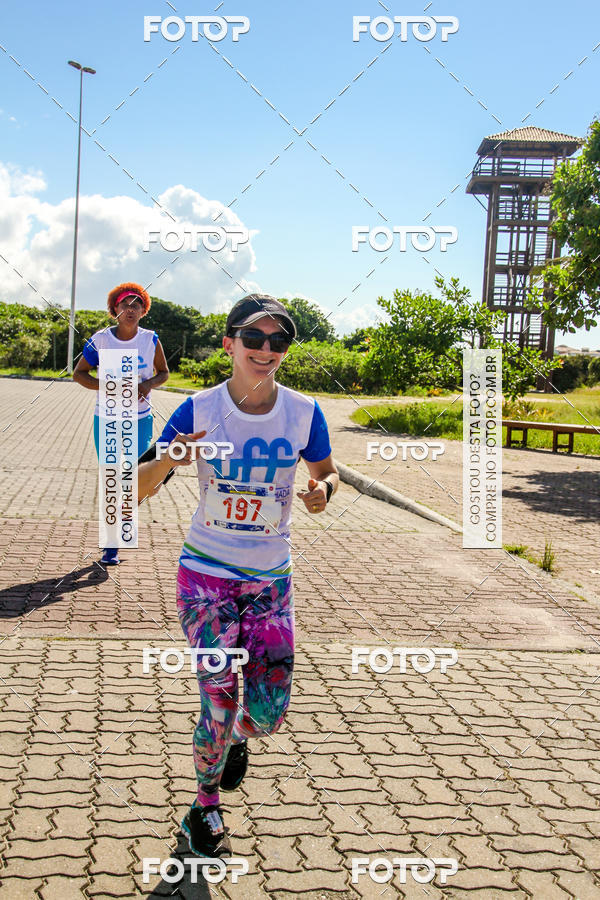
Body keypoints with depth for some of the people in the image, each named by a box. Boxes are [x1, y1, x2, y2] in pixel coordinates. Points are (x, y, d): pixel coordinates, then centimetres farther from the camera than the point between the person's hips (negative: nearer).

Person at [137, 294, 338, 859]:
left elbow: (326, 473, 12)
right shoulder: (199, 410, -10)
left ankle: (237, 736, 40)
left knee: (269, 710, 1)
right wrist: (170, 459, -31)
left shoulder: (303, 413, -5)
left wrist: (323, 491, -13)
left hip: (271, 578, 2)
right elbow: (139, 489, -9)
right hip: (206, 573, -2)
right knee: (220, 700, -3)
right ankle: (204, 809, 23)